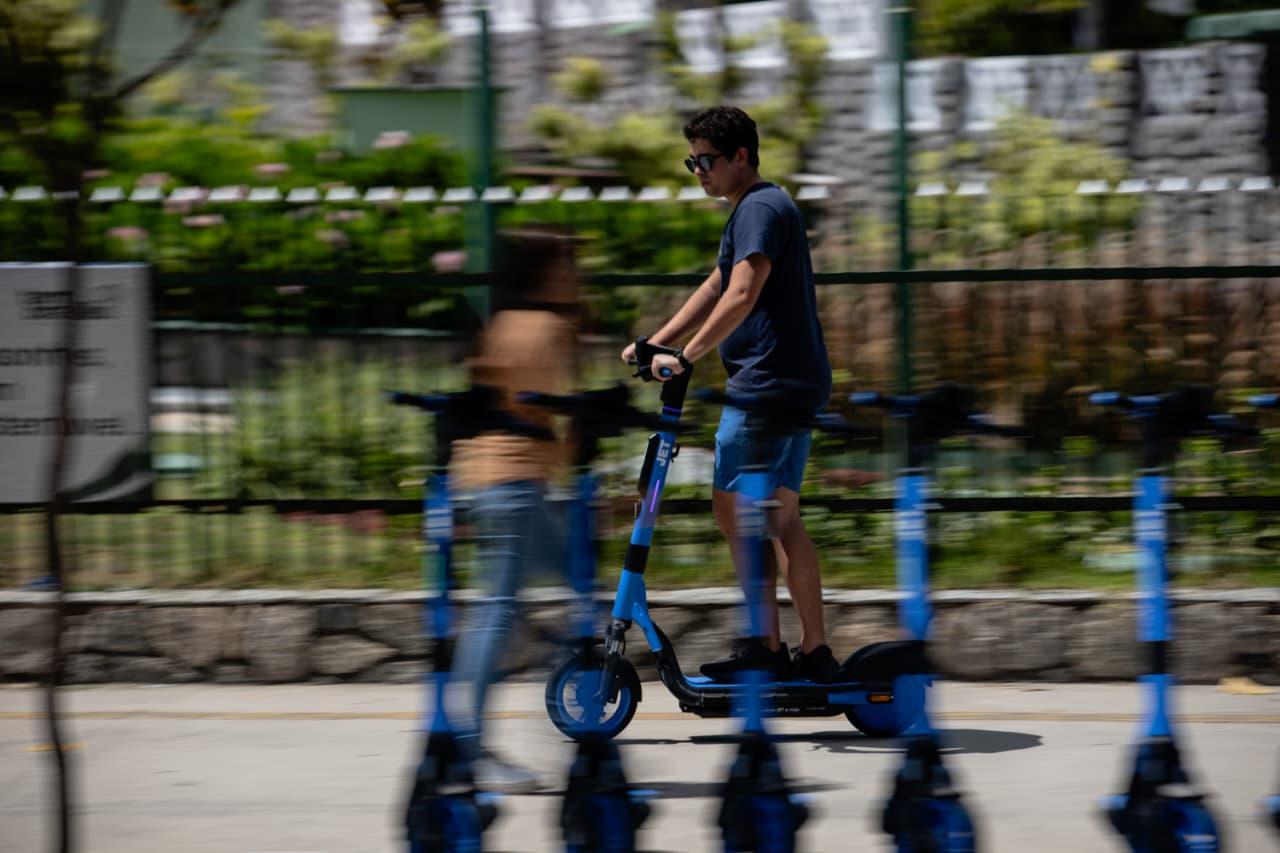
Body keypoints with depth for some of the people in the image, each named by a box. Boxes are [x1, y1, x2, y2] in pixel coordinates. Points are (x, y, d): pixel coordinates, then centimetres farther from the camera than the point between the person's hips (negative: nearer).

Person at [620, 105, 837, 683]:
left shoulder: (760, 209, -12)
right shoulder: (759, 209, 22)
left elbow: (741, 296, -23)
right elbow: (714, 291, 26)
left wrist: (685, 357, -24)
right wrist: (656, 345, 20)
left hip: (767, 381, -11)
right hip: (796, 384, 11)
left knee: (735, 509, -10)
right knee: (781, 521, 11)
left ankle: (765, 647, -9)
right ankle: (814, 652, 11)